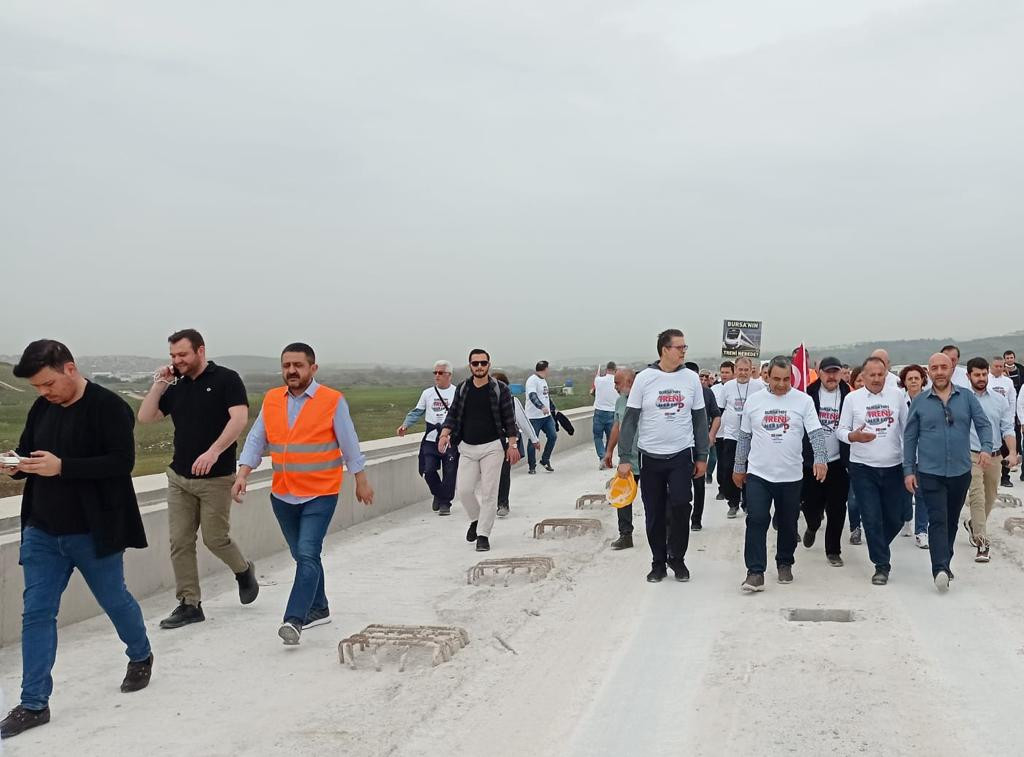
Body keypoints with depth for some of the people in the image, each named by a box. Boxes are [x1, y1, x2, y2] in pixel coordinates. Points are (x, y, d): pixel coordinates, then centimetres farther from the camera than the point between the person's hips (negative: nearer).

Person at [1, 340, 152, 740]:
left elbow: (122, 461, -22)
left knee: (114, 599, 13)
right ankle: (34, 703, 14)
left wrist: (62, 466, -28)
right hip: (41, 531, 6)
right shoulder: (40, 408, 5)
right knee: (36, 613, 5)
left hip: (92, 531, -6)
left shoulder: (109, 407, -15)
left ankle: (141, 657, 40)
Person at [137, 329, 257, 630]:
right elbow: (145, 417, 9)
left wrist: (213, 452, -27)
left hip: (216, 478, -5)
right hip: (179, 477, 6)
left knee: (215, 538, 0)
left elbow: (240, 417, -18)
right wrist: (159, 384, -1)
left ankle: (244, 571, 29)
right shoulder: (176, 388, 11)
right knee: (180, 542, 2)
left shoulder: (226, 379, -6)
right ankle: (190, 604, 10)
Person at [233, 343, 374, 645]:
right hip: (283, 495, 5)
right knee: (302, 555, 16)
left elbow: (350, 444, -1)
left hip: (320, 495, -5)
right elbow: (255, 440, 7)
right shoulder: (271, 400, 6)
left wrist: (361, 481, 3)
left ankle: (294, 620, -18)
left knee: (307, 555, -15)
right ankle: (319, 609, 32)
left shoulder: (333, 400, -7)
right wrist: (243, 474, -5)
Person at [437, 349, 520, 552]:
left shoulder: (500, 389, -3)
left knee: (488, 492, -3)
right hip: (467, 447, 3)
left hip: (492, 447, -3)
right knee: (464, 490, 0)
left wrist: (512, 444, -7)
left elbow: (509, 419, -1)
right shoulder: (462, 389, 6)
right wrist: (445, 434, -6)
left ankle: (483, 535, 6)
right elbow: (453, 415, 10)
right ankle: (476, 519, 28)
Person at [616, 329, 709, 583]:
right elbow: (630, 420, -2)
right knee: (655, 514, 7)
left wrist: (702, 456, 5)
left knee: (680, 507, -10)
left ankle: (676, 557, 13)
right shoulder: (644, 378, -4)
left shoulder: (691, 378, 2)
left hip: (682, 456, 0)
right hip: (650, 457, 0)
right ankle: (658, 562, 23)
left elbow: (700, 419, 7)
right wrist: (625, 458, -6)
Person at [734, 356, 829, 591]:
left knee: (788, 524, 12)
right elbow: (744, 437, 9)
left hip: (791, 475, 0)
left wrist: (820, 459, -26)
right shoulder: (754, 401, 2)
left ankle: (784, 564, 31)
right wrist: (739, 468, 11)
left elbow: (816, 433, -10)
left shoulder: (803, 401, -4)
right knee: (756, 521, -9)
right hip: (758, 474, 0)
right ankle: (755, 572, -6)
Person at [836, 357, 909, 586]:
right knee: (872, 519, -3)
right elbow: (841, 430, 1)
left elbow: (907, 428, 11)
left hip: (894, 466, 2)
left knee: (895, 518, 9)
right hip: (863, 468, -2)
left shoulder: (896, 395, 5)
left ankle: (878, 548, 36)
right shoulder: (852, 398, 1)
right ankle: (882, 565, 9)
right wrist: (854, 436, -21)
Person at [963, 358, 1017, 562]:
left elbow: (1008, 428, 3)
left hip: (995, 456, 4)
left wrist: (1012, 452, -10)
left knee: (990, 499, 16)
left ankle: (973, 524, 43)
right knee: (977, 498, -13)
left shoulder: (999, 399, 5)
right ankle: (982, 543, -12)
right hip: (971, 455, -4)